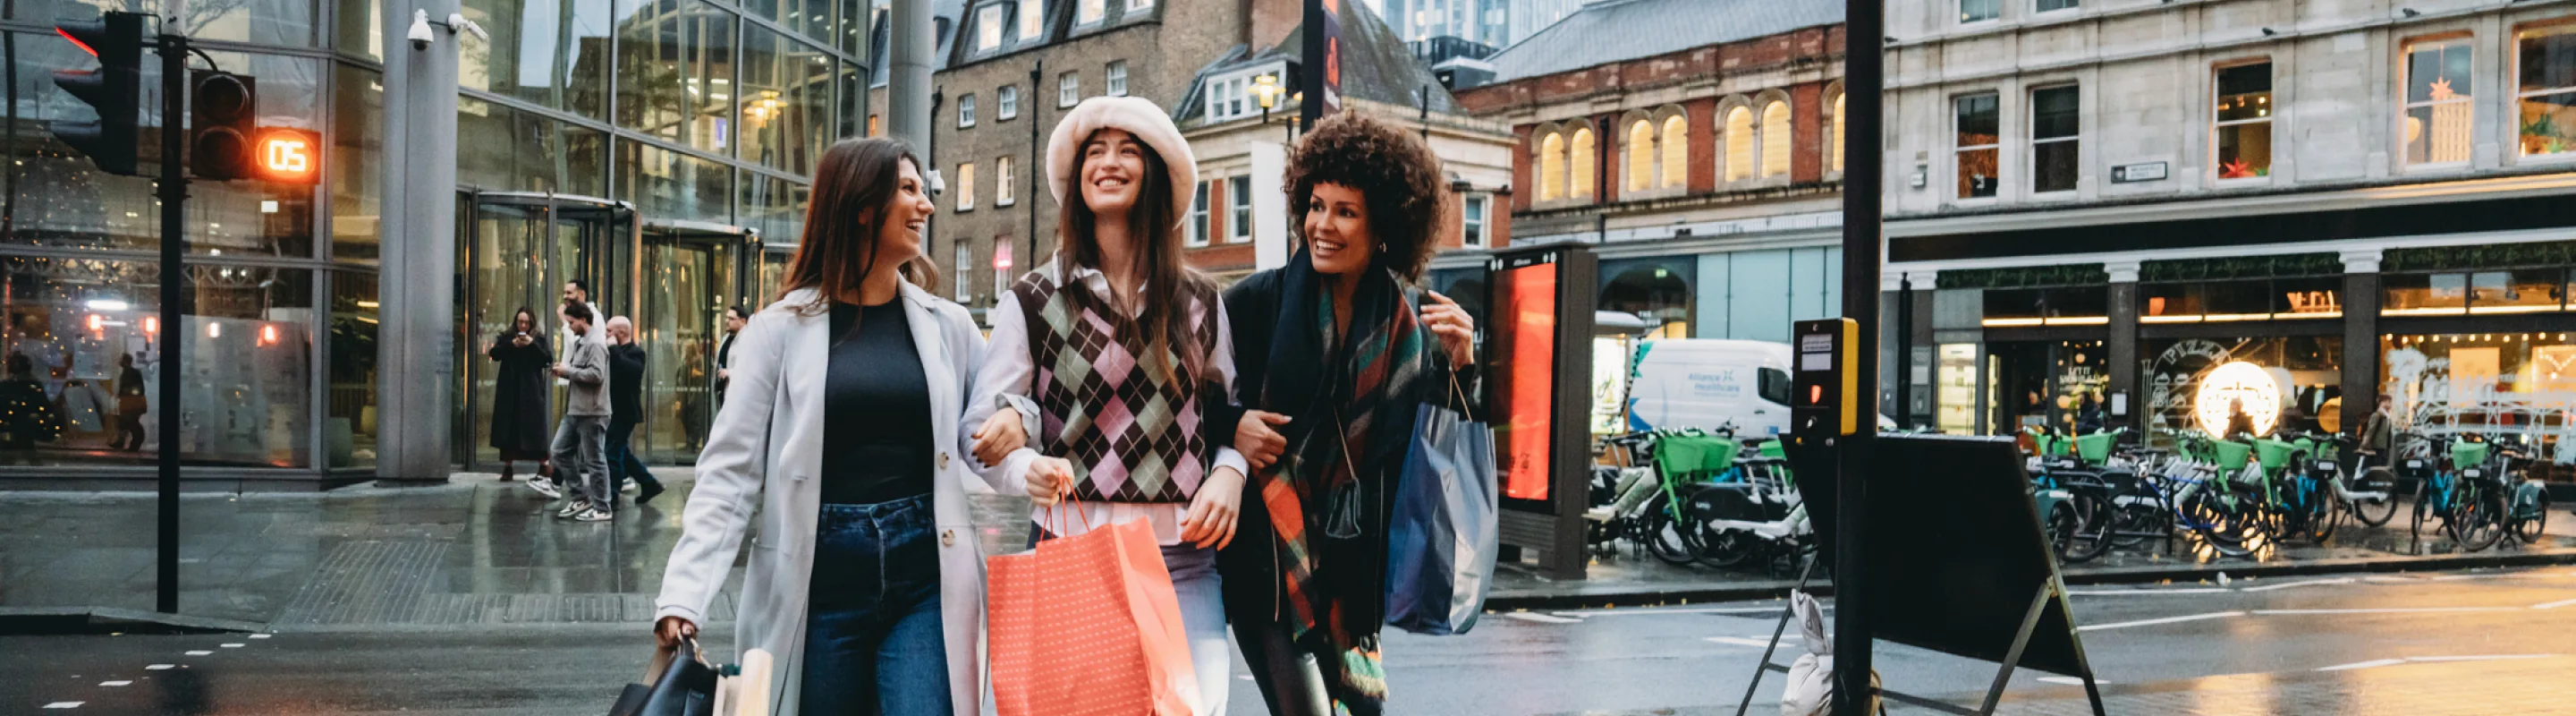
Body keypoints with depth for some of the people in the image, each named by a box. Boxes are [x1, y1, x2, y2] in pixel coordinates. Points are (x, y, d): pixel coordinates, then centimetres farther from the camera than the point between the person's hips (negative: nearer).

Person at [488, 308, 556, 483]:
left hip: (531, 391, -2)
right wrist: (511, 345, -16)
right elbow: (493, 353, -3)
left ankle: (543, 468, -1)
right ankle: (508, 467, 10)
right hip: (509, 391, 2)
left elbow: (549, 359, -6)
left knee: (535, 429, -4)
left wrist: (532, 344, -17)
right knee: (508, 428, 3)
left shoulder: (539, 338, 5)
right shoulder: (506, 337, 10)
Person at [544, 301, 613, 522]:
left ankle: (602, 508, 5)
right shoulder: (578, 343, 17)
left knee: (594, 461, -3)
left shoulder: (595, 344, -13)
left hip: (591, 412, -10)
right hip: (574, 410, 10)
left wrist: (568, 371, -14)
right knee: (560, 451, 11)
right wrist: (564, 372, 6)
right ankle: (579, 497, 20)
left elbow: (596, 374, -24)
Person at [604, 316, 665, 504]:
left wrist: (613, 349, -28)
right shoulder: (618, 352, 15)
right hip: (615, 411, 10)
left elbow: (631, 371, -34)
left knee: (612, 454, -7)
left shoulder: (635, 352, -13)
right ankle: (649, 484, 23)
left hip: (624, 413, -10)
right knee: (621, 452, 15)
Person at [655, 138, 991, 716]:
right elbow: (729, 472, -3)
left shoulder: (949, 327, 8)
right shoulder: (782, 330, 0)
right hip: (820, 584, -1)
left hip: (925, 583, 1)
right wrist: (685, 596, -13)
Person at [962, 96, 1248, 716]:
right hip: (1074, 548, -1)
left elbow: (1230, 409, 20)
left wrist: (1229, 472, -1)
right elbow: (983, 428, 3)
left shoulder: (1199, 302, 13)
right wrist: (1029, 470, -18)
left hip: (1185, 556, 2)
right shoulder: (1032, 301, 6)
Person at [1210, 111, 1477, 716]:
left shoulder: (1411, 321, 3)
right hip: (1267, 552, -3)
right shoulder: (1260, 300, -3)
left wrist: (1459, 365, -10)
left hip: (1353, 556, 3)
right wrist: (1231, 427, -14)